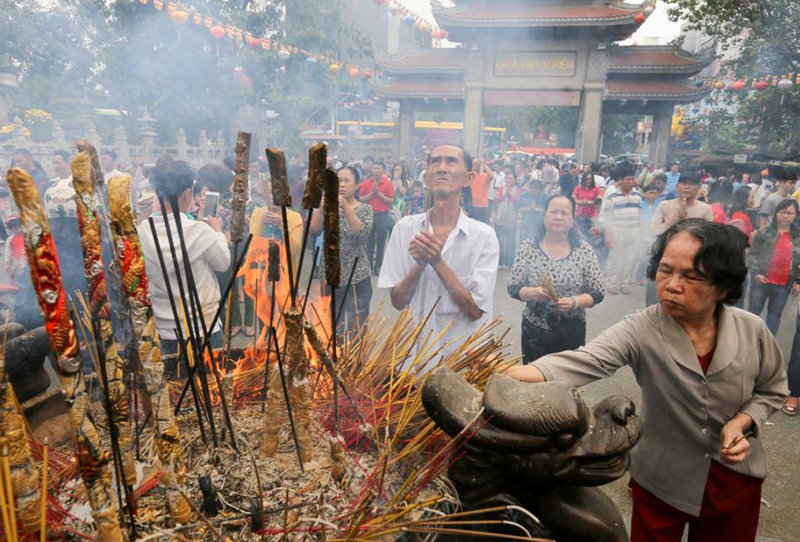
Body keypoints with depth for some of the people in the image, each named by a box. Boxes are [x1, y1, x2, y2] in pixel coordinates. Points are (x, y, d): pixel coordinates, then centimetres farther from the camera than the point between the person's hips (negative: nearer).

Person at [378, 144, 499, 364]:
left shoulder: (484, 235, -10)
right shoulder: (405, 228, -5)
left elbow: (475, 310, -14)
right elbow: (398, 301, -5)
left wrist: (437, 262, -23)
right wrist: (420, 264, -22)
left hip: (464, 354, -1)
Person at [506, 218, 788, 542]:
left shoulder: (752, 331, -15)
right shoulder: (641, 330, -23)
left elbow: (772, 390, 4)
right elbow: (585, 361, -41)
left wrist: (743, 421, -17)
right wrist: (518, 375, -59)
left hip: (736, 479, 2)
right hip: (660, 480, -2)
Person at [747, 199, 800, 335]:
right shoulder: (764, 233, -5)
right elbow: (752, 255, -4)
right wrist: (756, 273, -15)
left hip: (784, 285, 3)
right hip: (761, 281, -2)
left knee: (775, 314, 13)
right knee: (754, 311, 6)